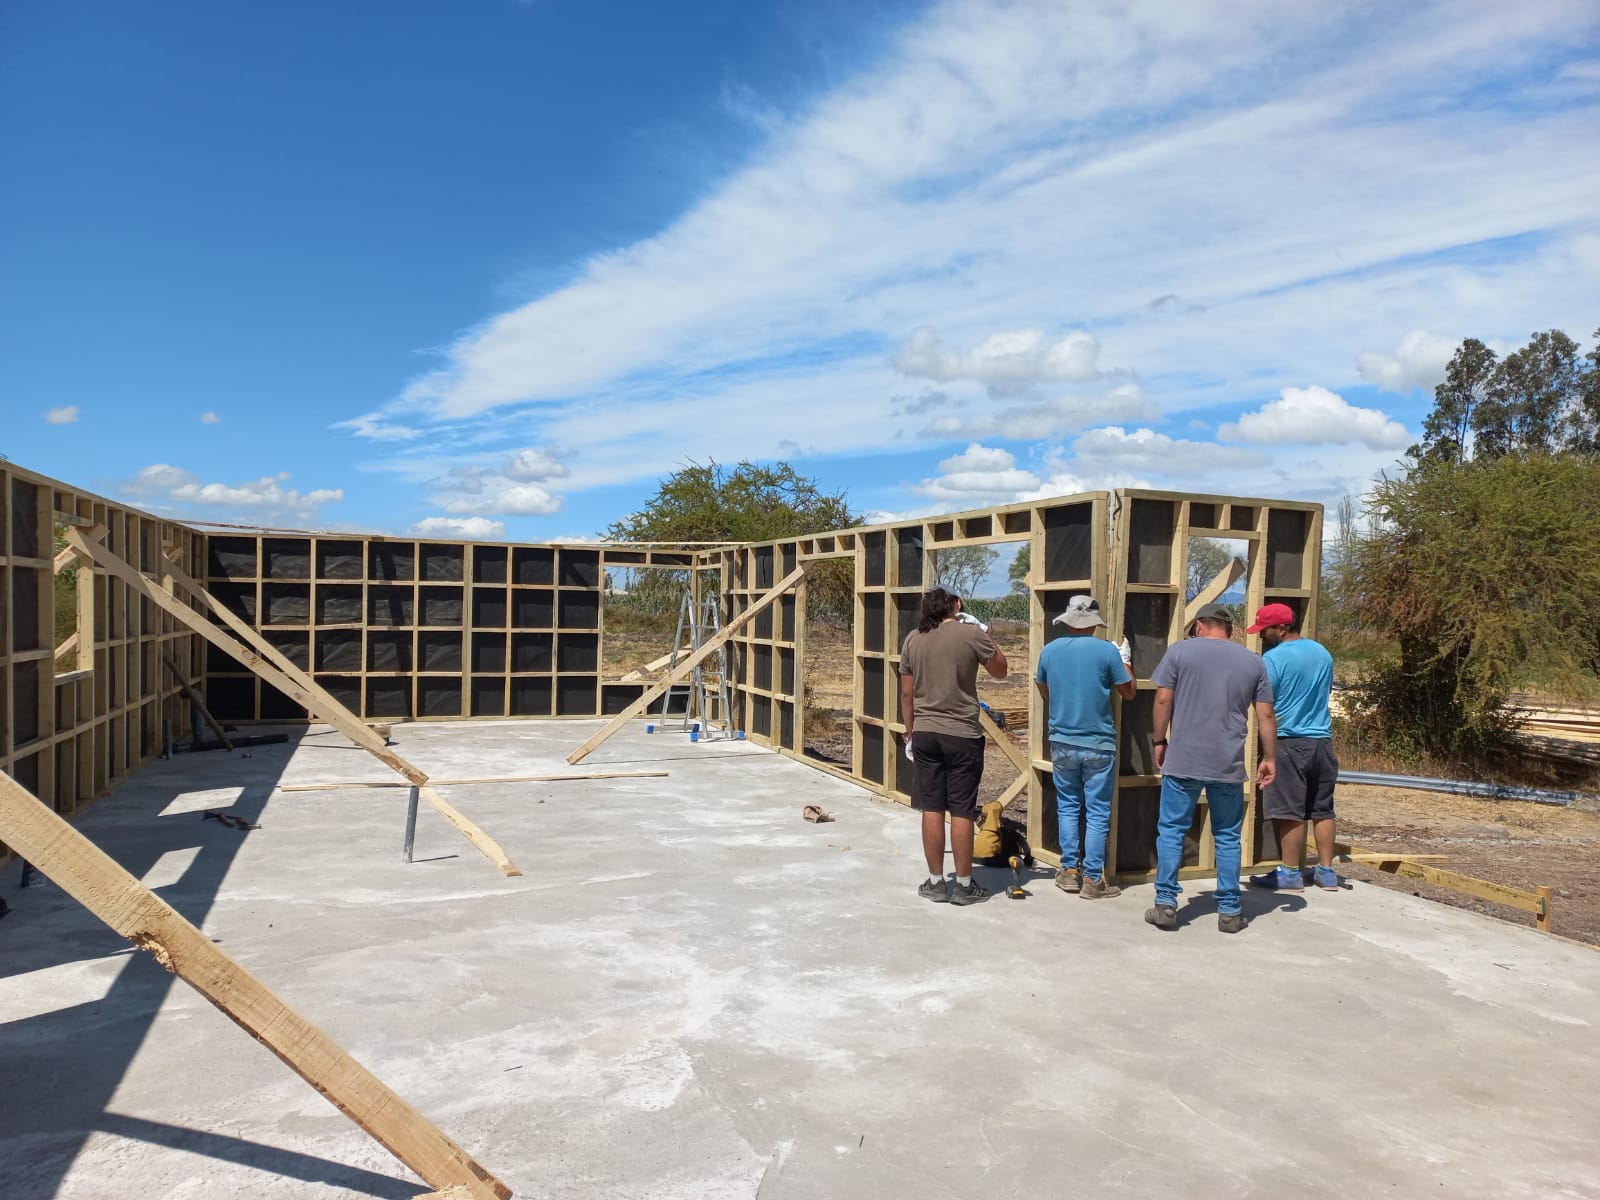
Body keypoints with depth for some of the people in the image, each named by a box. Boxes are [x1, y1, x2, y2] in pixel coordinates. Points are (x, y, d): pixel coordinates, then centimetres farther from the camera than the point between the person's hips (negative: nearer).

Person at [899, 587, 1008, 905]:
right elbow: (1000, 671, 6)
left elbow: (907, 694, 7)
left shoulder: (913, 640, 3)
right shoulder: (971, 634, -8)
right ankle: (964, 885, 11)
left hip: (925, 733, 3)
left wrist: (910, 732, 18)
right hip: (962, 735, -3)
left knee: (931, 809, 8)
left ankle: (935, 882, 15)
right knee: (962, 811, 3)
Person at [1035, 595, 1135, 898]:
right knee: (1097, 813, 4)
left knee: (1068, 807, 15)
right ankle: (1092, 880, 6)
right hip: (1099, 745, -3)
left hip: (1062, 743, 3)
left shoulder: (1049, 651, 0)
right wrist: (1125, 660, 16)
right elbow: (1128, 692, 2)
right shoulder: (1107, 651, -10)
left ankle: (1070, 871, 17)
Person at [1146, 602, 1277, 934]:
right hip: (1229, 765, 2)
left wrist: (1160, 741, 6)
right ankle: (1229, 911, 16)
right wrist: (1270, 758, 14)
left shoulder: (1179, 651, 0)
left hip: (1183, 760, -2)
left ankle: (1166, 903, 6)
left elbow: (1163, 700, -4)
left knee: (1171, 830, 7)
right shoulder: (1253, 662, 8)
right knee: (1227, 837, 11)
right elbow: (1266, 716, 7)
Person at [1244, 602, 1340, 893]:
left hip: (1289, 742, -7)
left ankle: (1290, 874, 5)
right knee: (1323, 809, 12)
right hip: (1323, 740, 7)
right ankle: (1326, 871, 18)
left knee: (1290, 812, -1)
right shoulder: (1322, 652, 10)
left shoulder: (1273, 658, -13)